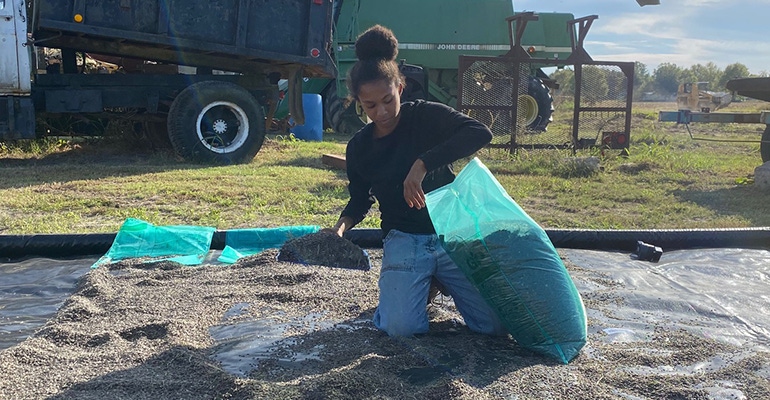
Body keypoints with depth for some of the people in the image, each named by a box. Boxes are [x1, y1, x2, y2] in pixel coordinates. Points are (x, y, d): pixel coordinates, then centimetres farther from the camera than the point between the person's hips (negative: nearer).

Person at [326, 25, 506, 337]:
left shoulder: (426, 116, -8)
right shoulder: (359, 148, 2)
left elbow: (480, 133, -24)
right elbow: (359, 201, 14)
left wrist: (423, 164, -32)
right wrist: (340, 228, -8)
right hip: (404, 240, 2)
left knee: (496, 323, -10)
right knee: (401, 327, -21)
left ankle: (440, 281, 19)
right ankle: (421, 283, 13)